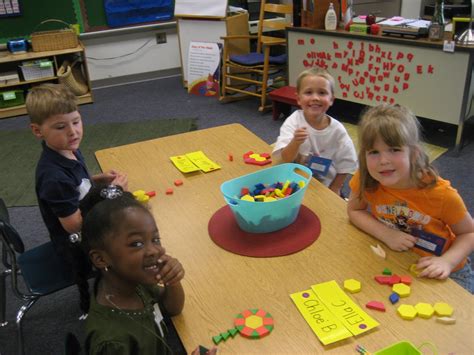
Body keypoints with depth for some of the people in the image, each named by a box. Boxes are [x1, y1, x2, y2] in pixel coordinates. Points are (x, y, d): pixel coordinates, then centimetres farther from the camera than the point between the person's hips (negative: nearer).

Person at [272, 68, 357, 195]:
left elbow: (344, 165, 1)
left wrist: (334, 190, -3)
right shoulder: (294, 121, -14)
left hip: (326, 188, 1)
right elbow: (285, 159, -20)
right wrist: (295, 142, -37)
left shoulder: (337, 130, -11)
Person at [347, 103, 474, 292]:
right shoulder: (365, 180, -22)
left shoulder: (441, 193, -26)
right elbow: (354, 211, -6)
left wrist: (447, 261, -29)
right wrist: (387, 234, -22)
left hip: (437, 272, -2)